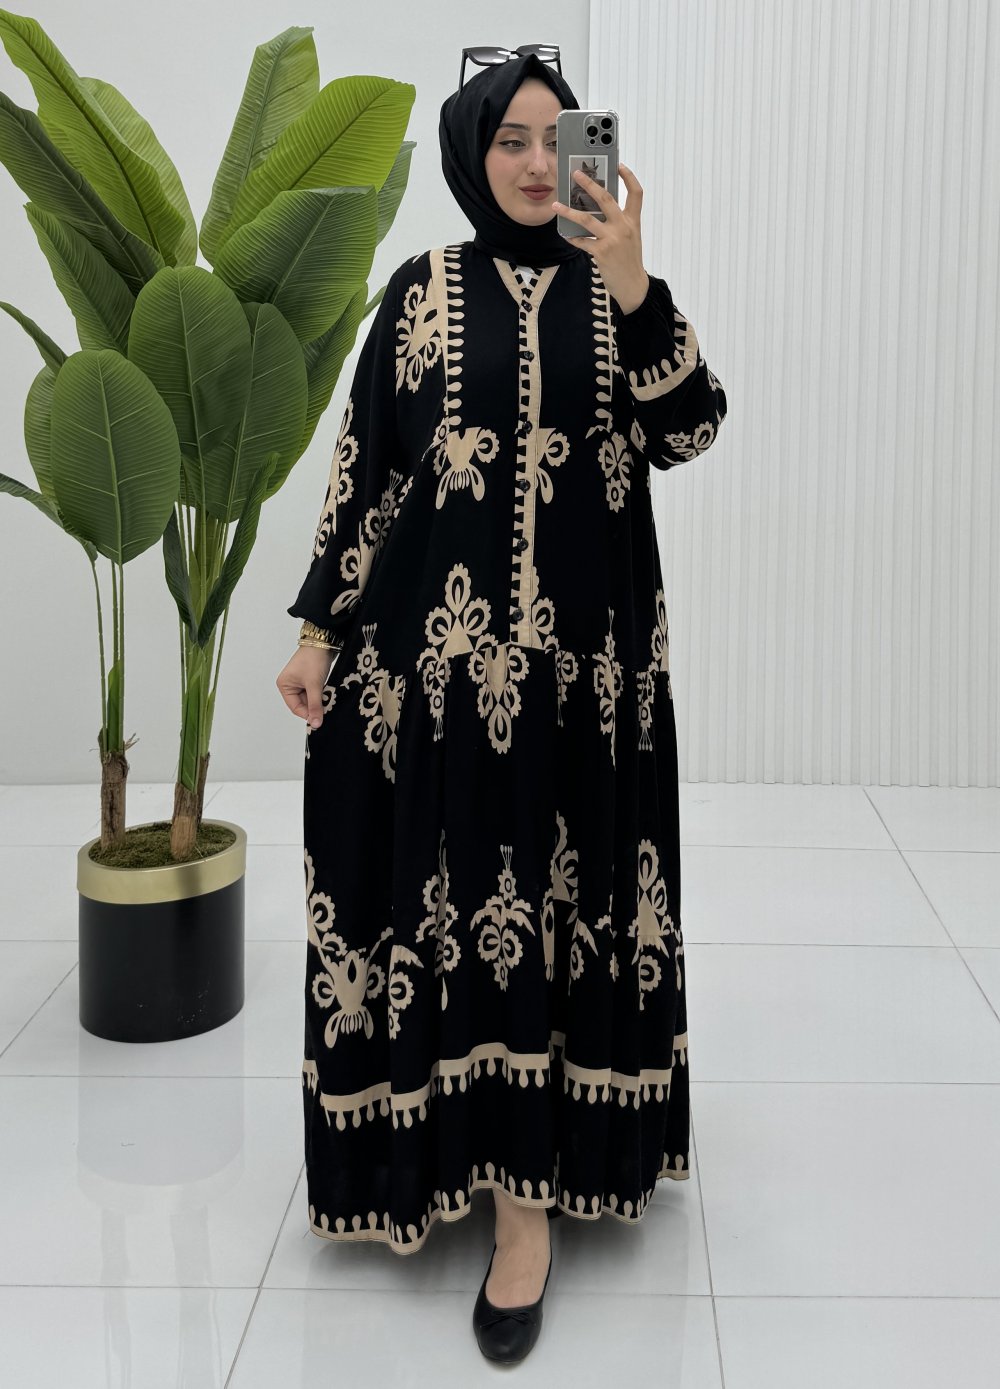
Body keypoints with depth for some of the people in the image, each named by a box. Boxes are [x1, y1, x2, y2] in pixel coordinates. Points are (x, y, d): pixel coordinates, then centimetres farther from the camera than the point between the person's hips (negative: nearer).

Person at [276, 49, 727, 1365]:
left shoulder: (617, 292, 7)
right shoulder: (422, 291, 5)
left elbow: (686, 434, -5)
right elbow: (365, 463, 4)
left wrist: (631, 284, -17)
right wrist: (319, 628, 0)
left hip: (584, 655, 1)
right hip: (433, 649, 0)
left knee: (556, 897, 1)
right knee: (445, 891, 4)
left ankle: (529, 1181, 9)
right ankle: (443, 1143, 23)